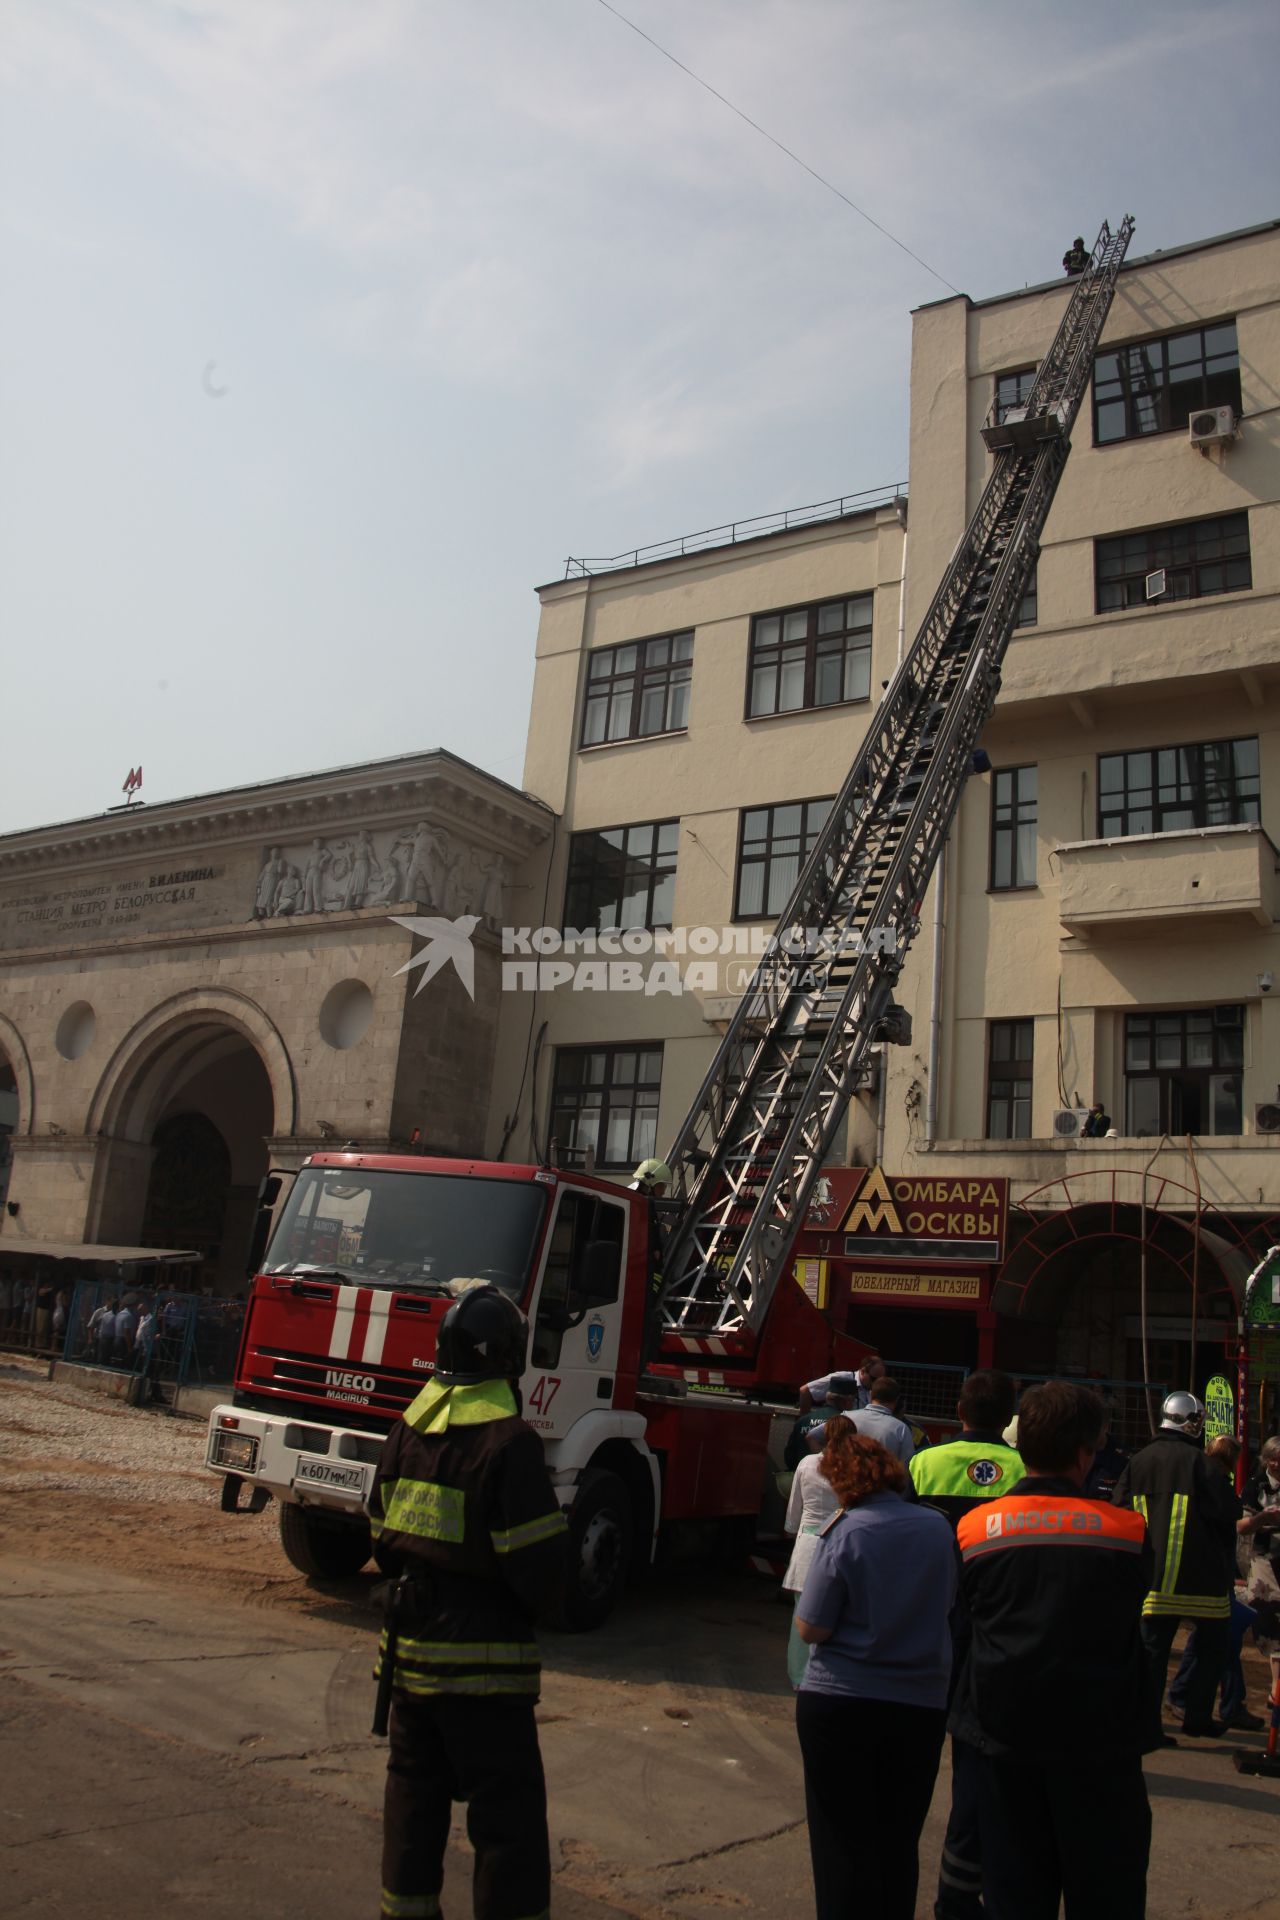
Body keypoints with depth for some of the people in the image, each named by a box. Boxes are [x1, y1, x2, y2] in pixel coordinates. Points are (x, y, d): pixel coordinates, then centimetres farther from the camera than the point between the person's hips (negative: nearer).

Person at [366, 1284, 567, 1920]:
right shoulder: (509, 1441, -19)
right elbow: (537, 1561, -19)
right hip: (481, 1657, -7)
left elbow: (383, 1534, 10)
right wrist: (533, 1605, 1)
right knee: (507, 1808, 4)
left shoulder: (409, 1426, 2)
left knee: (414, 1785, 21)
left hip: (409, 1644, 7)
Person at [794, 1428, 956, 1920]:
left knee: (840, 1840, 12)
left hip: (838, 1705, -3)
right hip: (920, 1705, 4)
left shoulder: (844, 1534, -17)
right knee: (899, 1841, 17)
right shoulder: (937, 1528, -5)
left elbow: (811, 1629, -16)